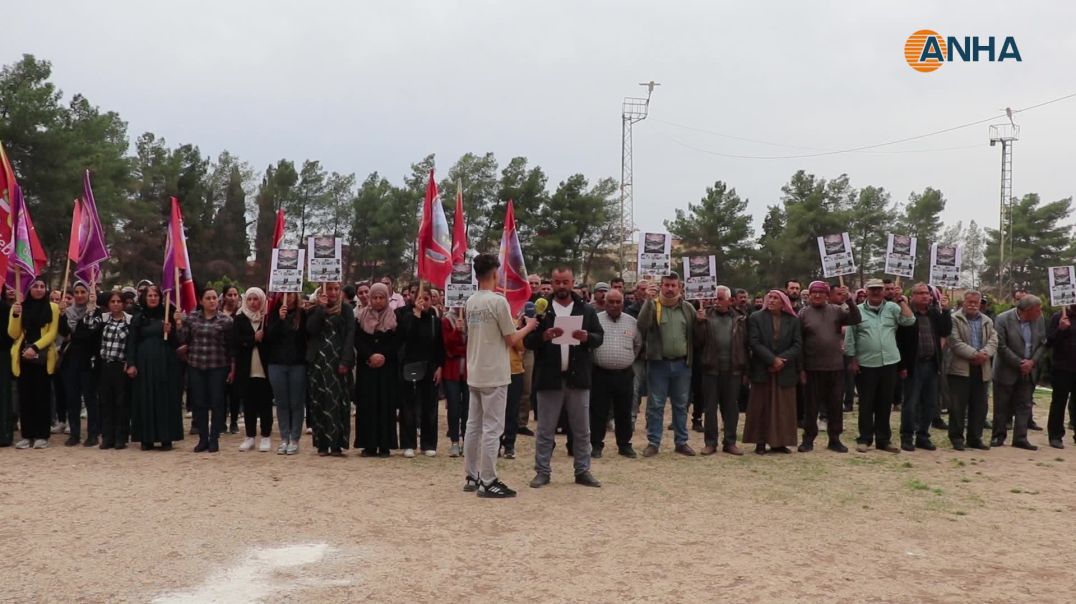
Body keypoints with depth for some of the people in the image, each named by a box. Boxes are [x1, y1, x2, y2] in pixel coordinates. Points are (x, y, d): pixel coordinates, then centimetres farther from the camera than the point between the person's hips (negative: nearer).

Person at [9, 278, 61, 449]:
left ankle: (42, 435, 4)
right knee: (25, 396, 2)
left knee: (42, 396, 0)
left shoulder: (53, 308, 3)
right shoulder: (19, 307, 9)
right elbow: (13, 334, 4)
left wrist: (35, 347, -15)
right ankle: (27, 435, 6)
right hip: (22, 357, 2)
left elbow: (52, 333, -3)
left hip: (43, 357, -2)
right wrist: (15, 315, -12)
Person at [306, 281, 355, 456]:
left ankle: (336, 444, -4)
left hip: (338, 361, -2)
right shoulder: (315, 309, 12)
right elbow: (310, 330, -4)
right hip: (318, 361, 2)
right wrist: (321, 308, -10)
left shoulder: (346, 310, 6)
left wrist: (345, 361, -12)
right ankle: (322, 444, 4)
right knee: (319, 402, 0)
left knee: (338, 401, -5)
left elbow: (350, 335, -2)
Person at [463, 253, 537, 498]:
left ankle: (472, 477, 18)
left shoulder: (471, 302, 8)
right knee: (492, 429, -4)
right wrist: (529, 326, 7)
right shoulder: (498, 301, -15)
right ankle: (487, 482, -2)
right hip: (494, 376, -8)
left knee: (473, 426, 12)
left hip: (474, 374, 8)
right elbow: (511, 339, -10)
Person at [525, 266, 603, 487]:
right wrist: (544, 336, -20)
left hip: (578, 377, 2)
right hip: (549, 378, -2)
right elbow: (528, 340, -1)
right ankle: (542, 471, 12)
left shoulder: (586, 310, 8)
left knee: (582, 430, 8)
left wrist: (587, 337, -13)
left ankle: (583, 471, 17)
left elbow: (600, 336, 8)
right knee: (545, 430, 5)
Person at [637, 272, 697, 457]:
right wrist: (649, 300, -23)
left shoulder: (688, 308, 7)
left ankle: (682, 442, 19)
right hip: (658, 363, -2)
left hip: (682, 364, 3)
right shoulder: (652, 305, -1)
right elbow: (642, 326, -19)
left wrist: (691, 357, -5)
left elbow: (696, 334, 7)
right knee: (655, 405, 2)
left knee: (681, 405, 11)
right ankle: (653, 442, 8)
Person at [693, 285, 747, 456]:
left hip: (732, 370, 1)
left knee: (731, 406, 7)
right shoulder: (706, 316, 4)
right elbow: (699, 341, -2)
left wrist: (745, 370, 0)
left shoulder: (739, 319, 5)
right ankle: (710, 442, 10)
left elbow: (745, 345, 4)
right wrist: (700, 322, -15)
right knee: (710, 406, 4)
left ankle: (730, 442, 14)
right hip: (711, 369, 0)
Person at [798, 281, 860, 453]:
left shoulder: (836, 310, 5)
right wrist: (800, 368, -5)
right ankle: (808, 438, 15)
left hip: (835, 367, 2)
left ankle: (834, 439, 18)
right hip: (812, 368, -2)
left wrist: (849, 300, -17)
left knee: (836, 405, 8)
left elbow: (856, 319, -5)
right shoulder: (803, 313, -1)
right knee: (811, 405, 5)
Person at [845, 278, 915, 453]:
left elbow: (909, 320, -8)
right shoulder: (858, 311, 2)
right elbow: (850, 338, 2)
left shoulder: (892, 308, 6)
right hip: (866, 365, -2)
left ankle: (883, 440, 16)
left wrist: (901, 300, -7)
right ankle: (864, 439, 11)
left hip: (889, 363, 2)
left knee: (885, 404, 8)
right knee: (866, 404, 3)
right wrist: (852, 360, -2)